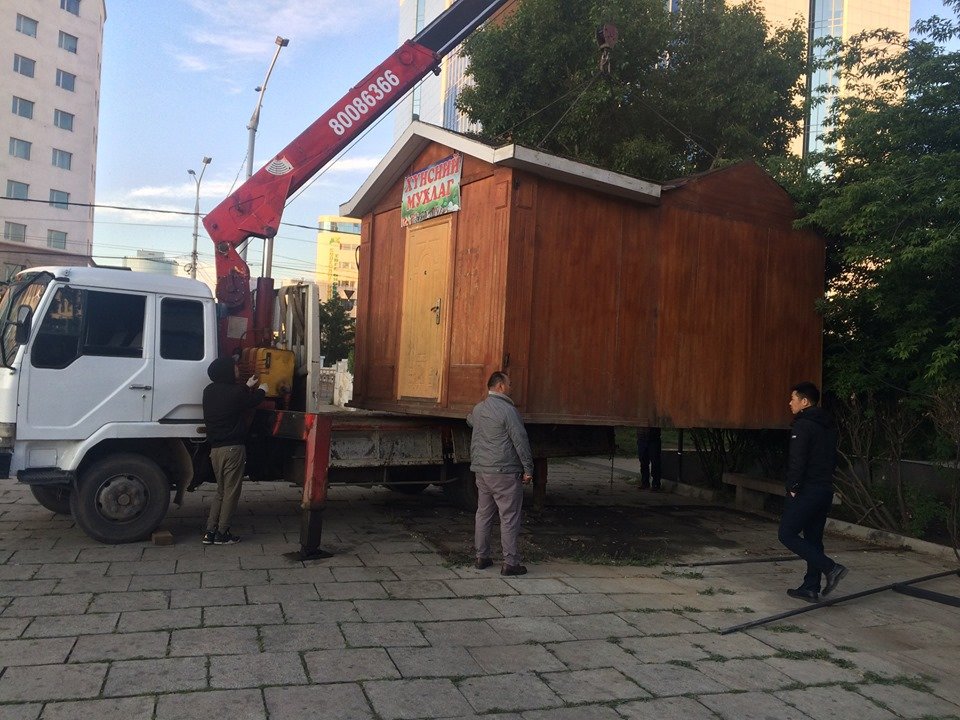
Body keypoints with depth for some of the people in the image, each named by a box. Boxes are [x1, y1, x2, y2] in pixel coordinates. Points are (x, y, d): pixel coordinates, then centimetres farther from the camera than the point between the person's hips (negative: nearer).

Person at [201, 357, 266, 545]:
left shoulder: (209, 391, 7)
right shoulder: (235, 392, -14)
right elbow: (252, 401, 5)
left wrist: (247, 387, 36)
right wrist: (261, 391, 27)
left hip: (215, 449, 7)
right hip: (233, 448, -7)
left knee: (221, 491, 17)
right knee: (231, 492, 3)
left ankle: (210, 532, 13)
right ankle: (222, 533, 6)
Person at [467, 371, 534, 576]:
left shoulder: (478, 409, 9)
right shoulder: (507, 410, -14)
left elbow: (469, 421, 33)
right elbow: (521, 441, -15)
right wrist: (528, 469, -8)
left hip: (481, 471, 8)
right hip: (504, 473, -7)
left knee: (483, 514, 15)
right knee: (509, 518, -1)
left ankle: (482, 557, 22)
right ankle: (510, 563, 1)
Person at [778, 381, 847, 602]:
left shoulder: (803, 425, -14)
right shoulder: (828, 425, 15)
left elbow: (797, 460, -20)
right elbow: (832, 458, 20)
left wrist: (793, 487, -12)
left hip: (806, 491, -9)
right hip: (826, 490, 9)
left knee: (788, 534, -3)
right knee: (813, 538, 12)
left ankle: (830, 568, -9)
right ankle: (810, 588, 15)